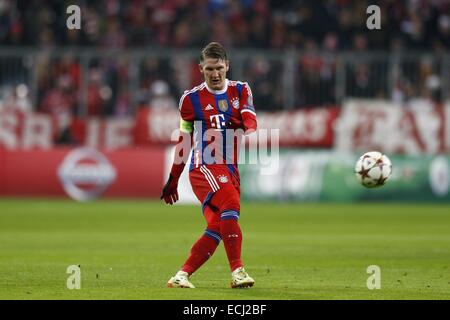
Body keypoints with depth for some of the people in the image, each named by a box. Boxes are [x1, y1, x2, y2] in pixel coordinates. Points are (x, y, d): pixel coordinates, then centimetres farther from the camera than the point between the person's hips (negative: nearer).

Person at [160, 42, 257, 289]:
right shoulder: (192, 99, 5)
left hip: (230, 168, 4)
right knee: (230, 203, -27)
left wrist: (249, 133, -26)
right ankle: (237, 270, -30)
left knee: (217, 227, -3)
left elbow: (250, 123, -1)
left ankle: (182, 275, 7)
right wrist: (172, 180, 12)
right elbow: (184, 141, 12)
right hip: (203, 166, -4)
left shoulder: (240, 91, 12)